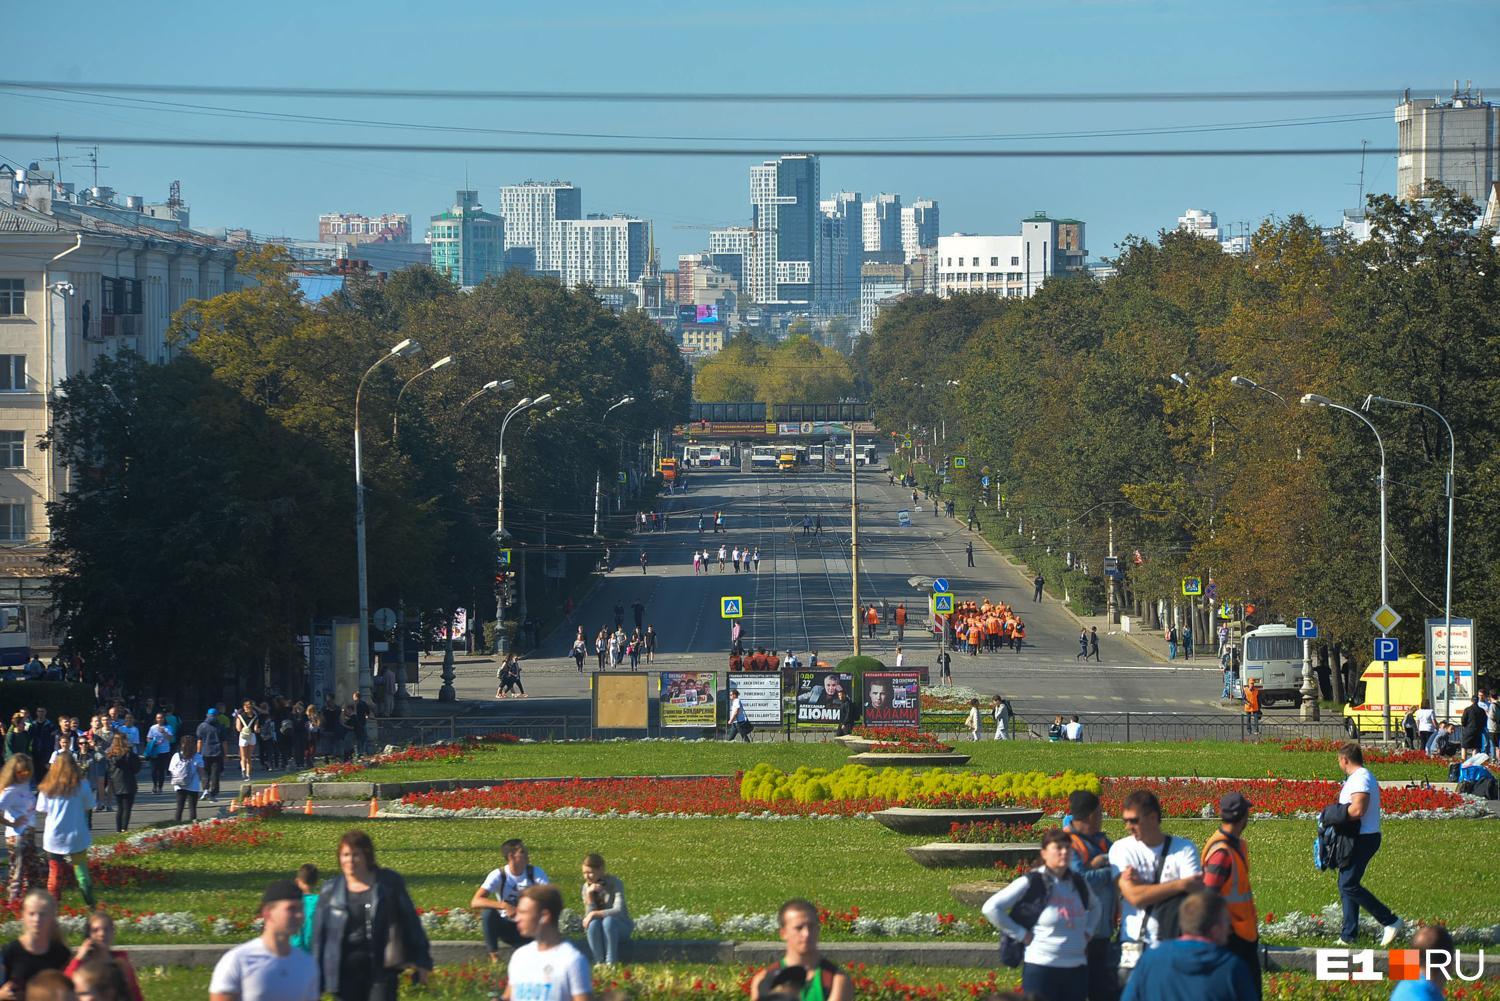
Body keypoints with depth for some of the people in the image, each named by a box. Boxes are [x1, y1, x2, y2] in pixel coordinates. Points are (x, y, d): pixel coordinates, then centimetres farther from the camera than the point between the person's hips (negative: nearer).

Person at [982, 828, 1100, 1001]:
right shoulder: (1031, 883, -9)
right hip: (1042, 968, -6)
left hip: (1076, 969, 6)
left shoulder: (1077, 882, 9)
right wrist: (1020, 934, -11)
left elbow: (1094, 906, 32)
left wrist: (1087, 931, 14)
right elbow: (991, 908, -12)